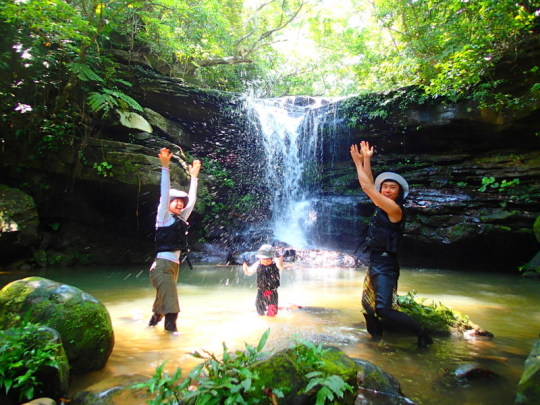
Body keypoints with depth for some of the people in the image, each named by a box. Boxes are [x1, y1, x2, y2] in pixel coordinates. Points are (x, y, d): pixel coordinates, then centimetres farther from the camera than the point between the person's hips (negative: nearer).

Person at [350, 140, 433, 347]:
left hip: (385, 265, -9)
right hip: (375, 263, 10)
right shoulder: (383, 206, 11)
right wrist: (366, 159, 17)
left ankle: (422, 334, 0)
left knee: (384, 309, -17)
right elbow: (370, 184, 17)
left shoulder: (394, 209, -13)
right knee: (367, 305, 16)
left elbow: (366, 187, -14)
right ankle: (377, 337, 31)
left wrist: (358, 162, -4)